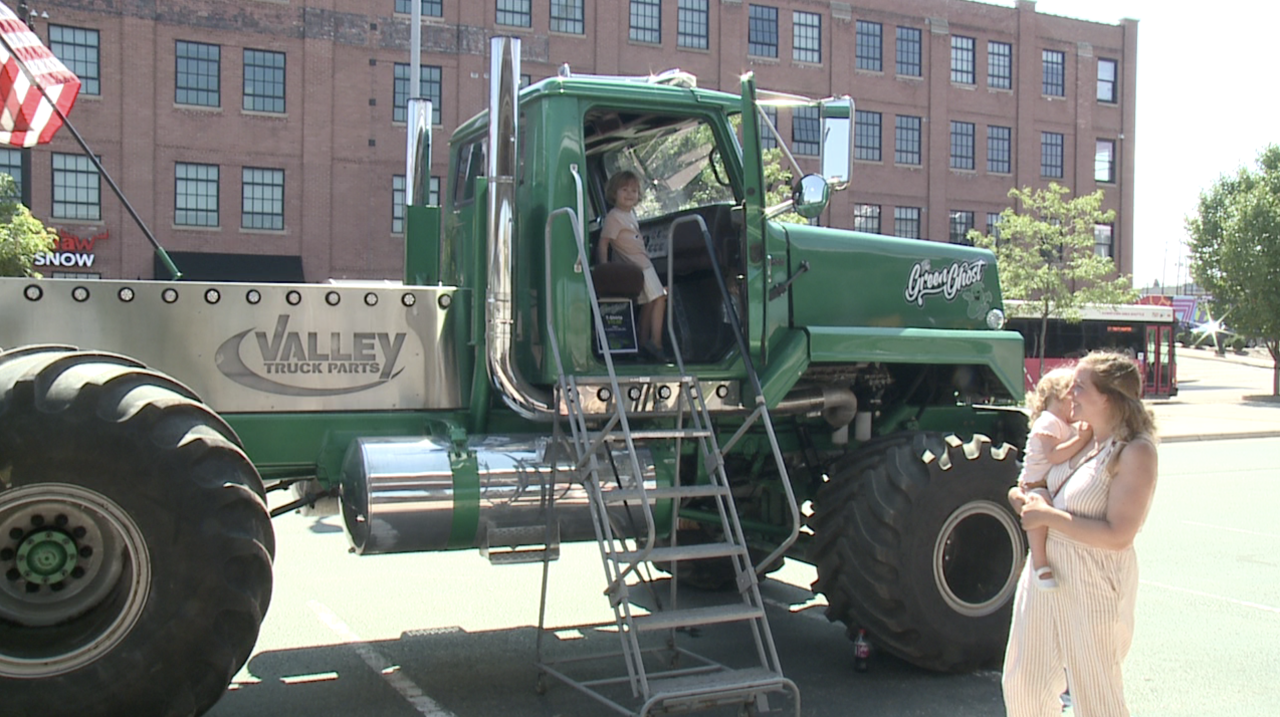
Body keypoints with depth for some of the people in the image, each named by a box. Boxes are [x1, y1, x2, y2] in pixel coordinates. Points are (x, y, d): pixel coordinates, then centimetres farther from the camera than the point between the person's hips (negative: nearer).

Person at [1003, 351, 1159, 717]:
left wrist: (1049, 516, -20)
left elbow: (1118, 535, -24)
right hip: (1045, 573, 8)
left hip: (1093, 587, -8)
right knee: (1022, 684, 15)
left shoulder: (1135, 452, -17)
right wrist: (1033, 503, 4)